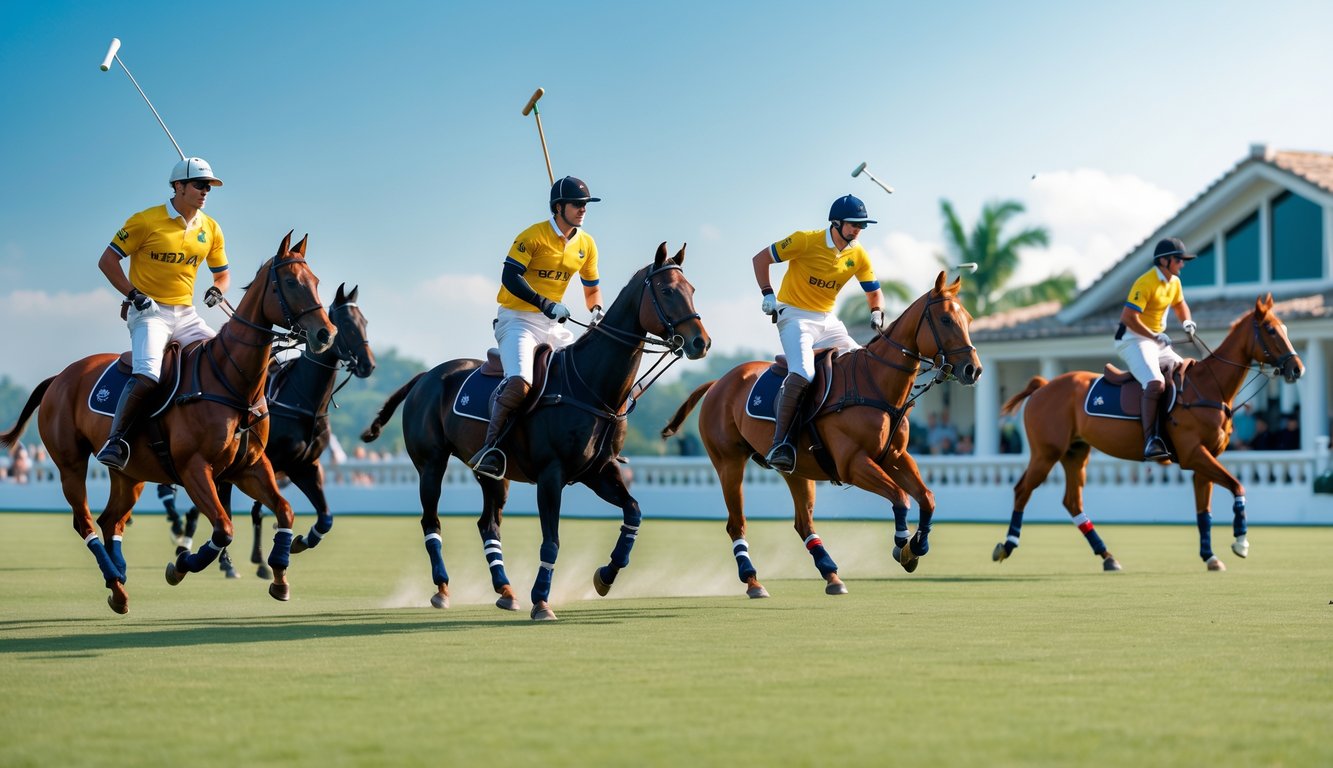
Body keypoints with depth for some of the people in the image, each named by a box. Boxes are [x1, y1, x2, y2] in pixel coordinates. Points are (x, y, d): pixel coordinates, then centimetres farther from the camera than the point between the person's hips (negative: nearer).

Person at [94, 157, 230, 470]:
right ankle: (114, 440, -20)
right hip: (149, 312, -6)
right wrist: (133, 294, -13)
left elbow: (222, 273, 20)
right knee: (147, 377, -27)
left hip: (186, 314, 6)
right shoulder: (147, 221, -7)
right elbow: (107, 260, -4)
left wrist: (217, 290, -4)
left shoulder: (210, 229, 8)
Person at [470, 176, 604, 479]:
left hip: (554, 324, 7)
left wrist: (597, 311, -3)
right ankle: (491, 446, -18)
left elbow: (592, 289, 19)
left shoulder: (586, 245, 8)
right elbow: (510, 277, -18)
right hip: (517, 319, -7)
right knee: (519, 383, -29)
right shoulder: (534, 236, -11)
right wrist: (545, 304, -28)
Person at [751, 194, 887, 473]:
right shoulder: (806, 241, -13)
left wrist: (877, 314, -8)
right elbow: (760, 258, -5)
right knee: (802, 374, -29)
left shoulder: (858, 256, 2)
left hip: (828, 320, 7)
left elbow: (874, 292, 13)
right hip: (794, 316, -7)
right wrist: (768, 294, -12)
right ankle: (779, 443, -27)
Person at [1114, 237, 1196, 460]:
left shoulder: (1174, 282, 9)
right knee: (1156, 382, -30)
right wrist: (1155, 336, -21)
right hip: (1134, 339, -10)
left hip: (1158, 341, 10)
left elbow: (1179, 304, 28)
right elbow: (1128, 317, -24)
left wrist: (1186, 321, 7)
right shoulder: (1146, 283, -19)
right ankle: (1149, 441, -38)